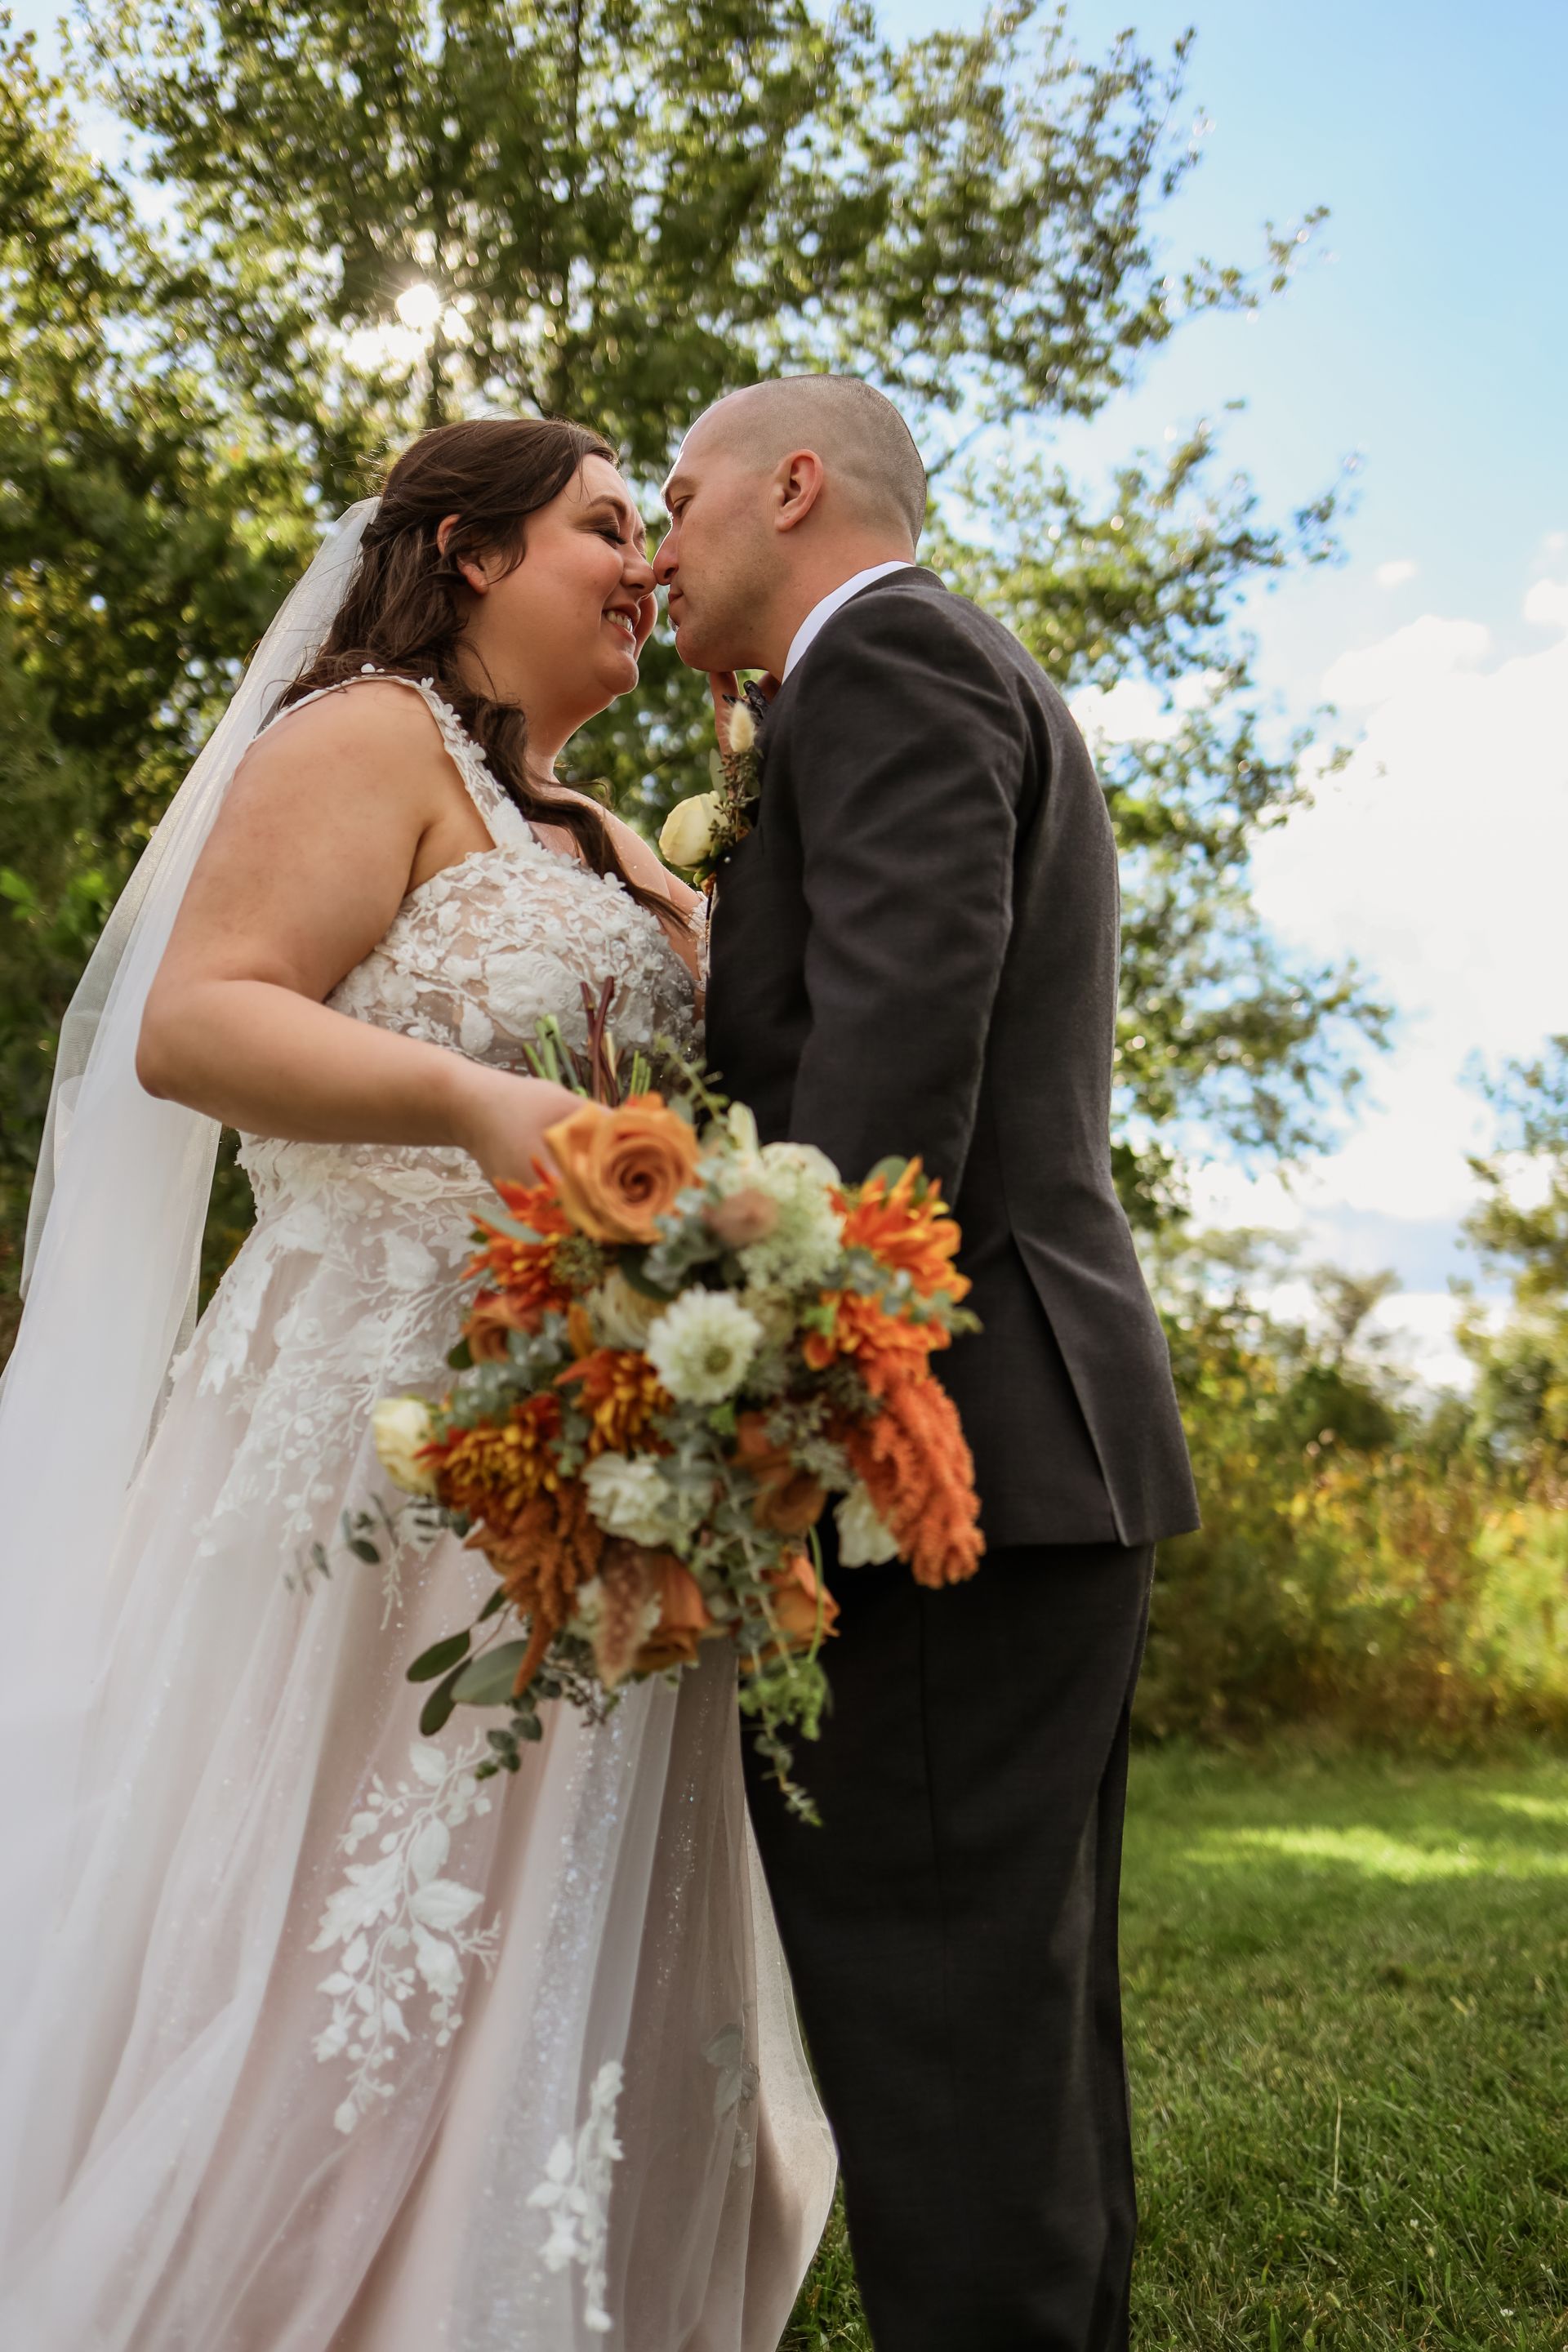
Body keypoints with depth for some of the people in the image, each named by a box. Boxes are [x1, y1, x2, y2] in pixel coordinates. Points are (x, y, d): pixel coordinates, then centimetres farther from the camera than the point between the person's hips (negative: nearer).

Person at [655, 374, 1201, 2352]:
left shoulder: (889, 655, -3)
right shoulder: (991, 690, 28)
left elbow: (899, 1025, -19)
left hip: (954, 1438, -11)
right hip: (1049, 1450, 11)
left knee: (936, 2060, -6)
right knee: (1017, 2027, 17)